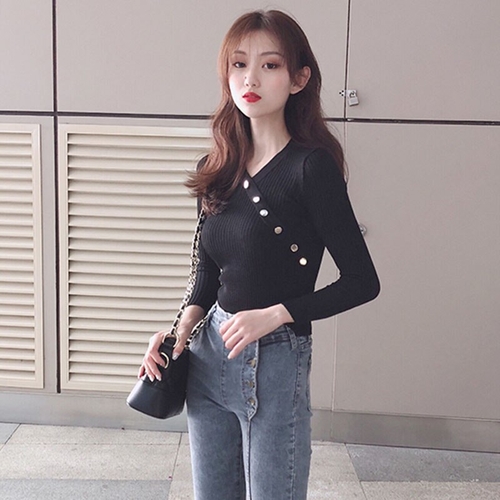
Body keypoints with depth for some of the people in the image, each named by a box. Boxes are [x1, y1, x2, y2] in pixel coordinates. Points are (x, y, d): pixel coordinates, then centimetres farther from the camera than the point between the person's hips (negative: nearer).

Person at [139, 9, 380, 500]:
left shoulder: (311, 166, -14)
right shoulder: (220, 169, 5)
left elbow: (362, 282, -13)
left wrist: (273, 315, -17)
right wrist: (183, 327, -2)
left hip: (276, 362, -6)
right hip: (210, 353, 6)